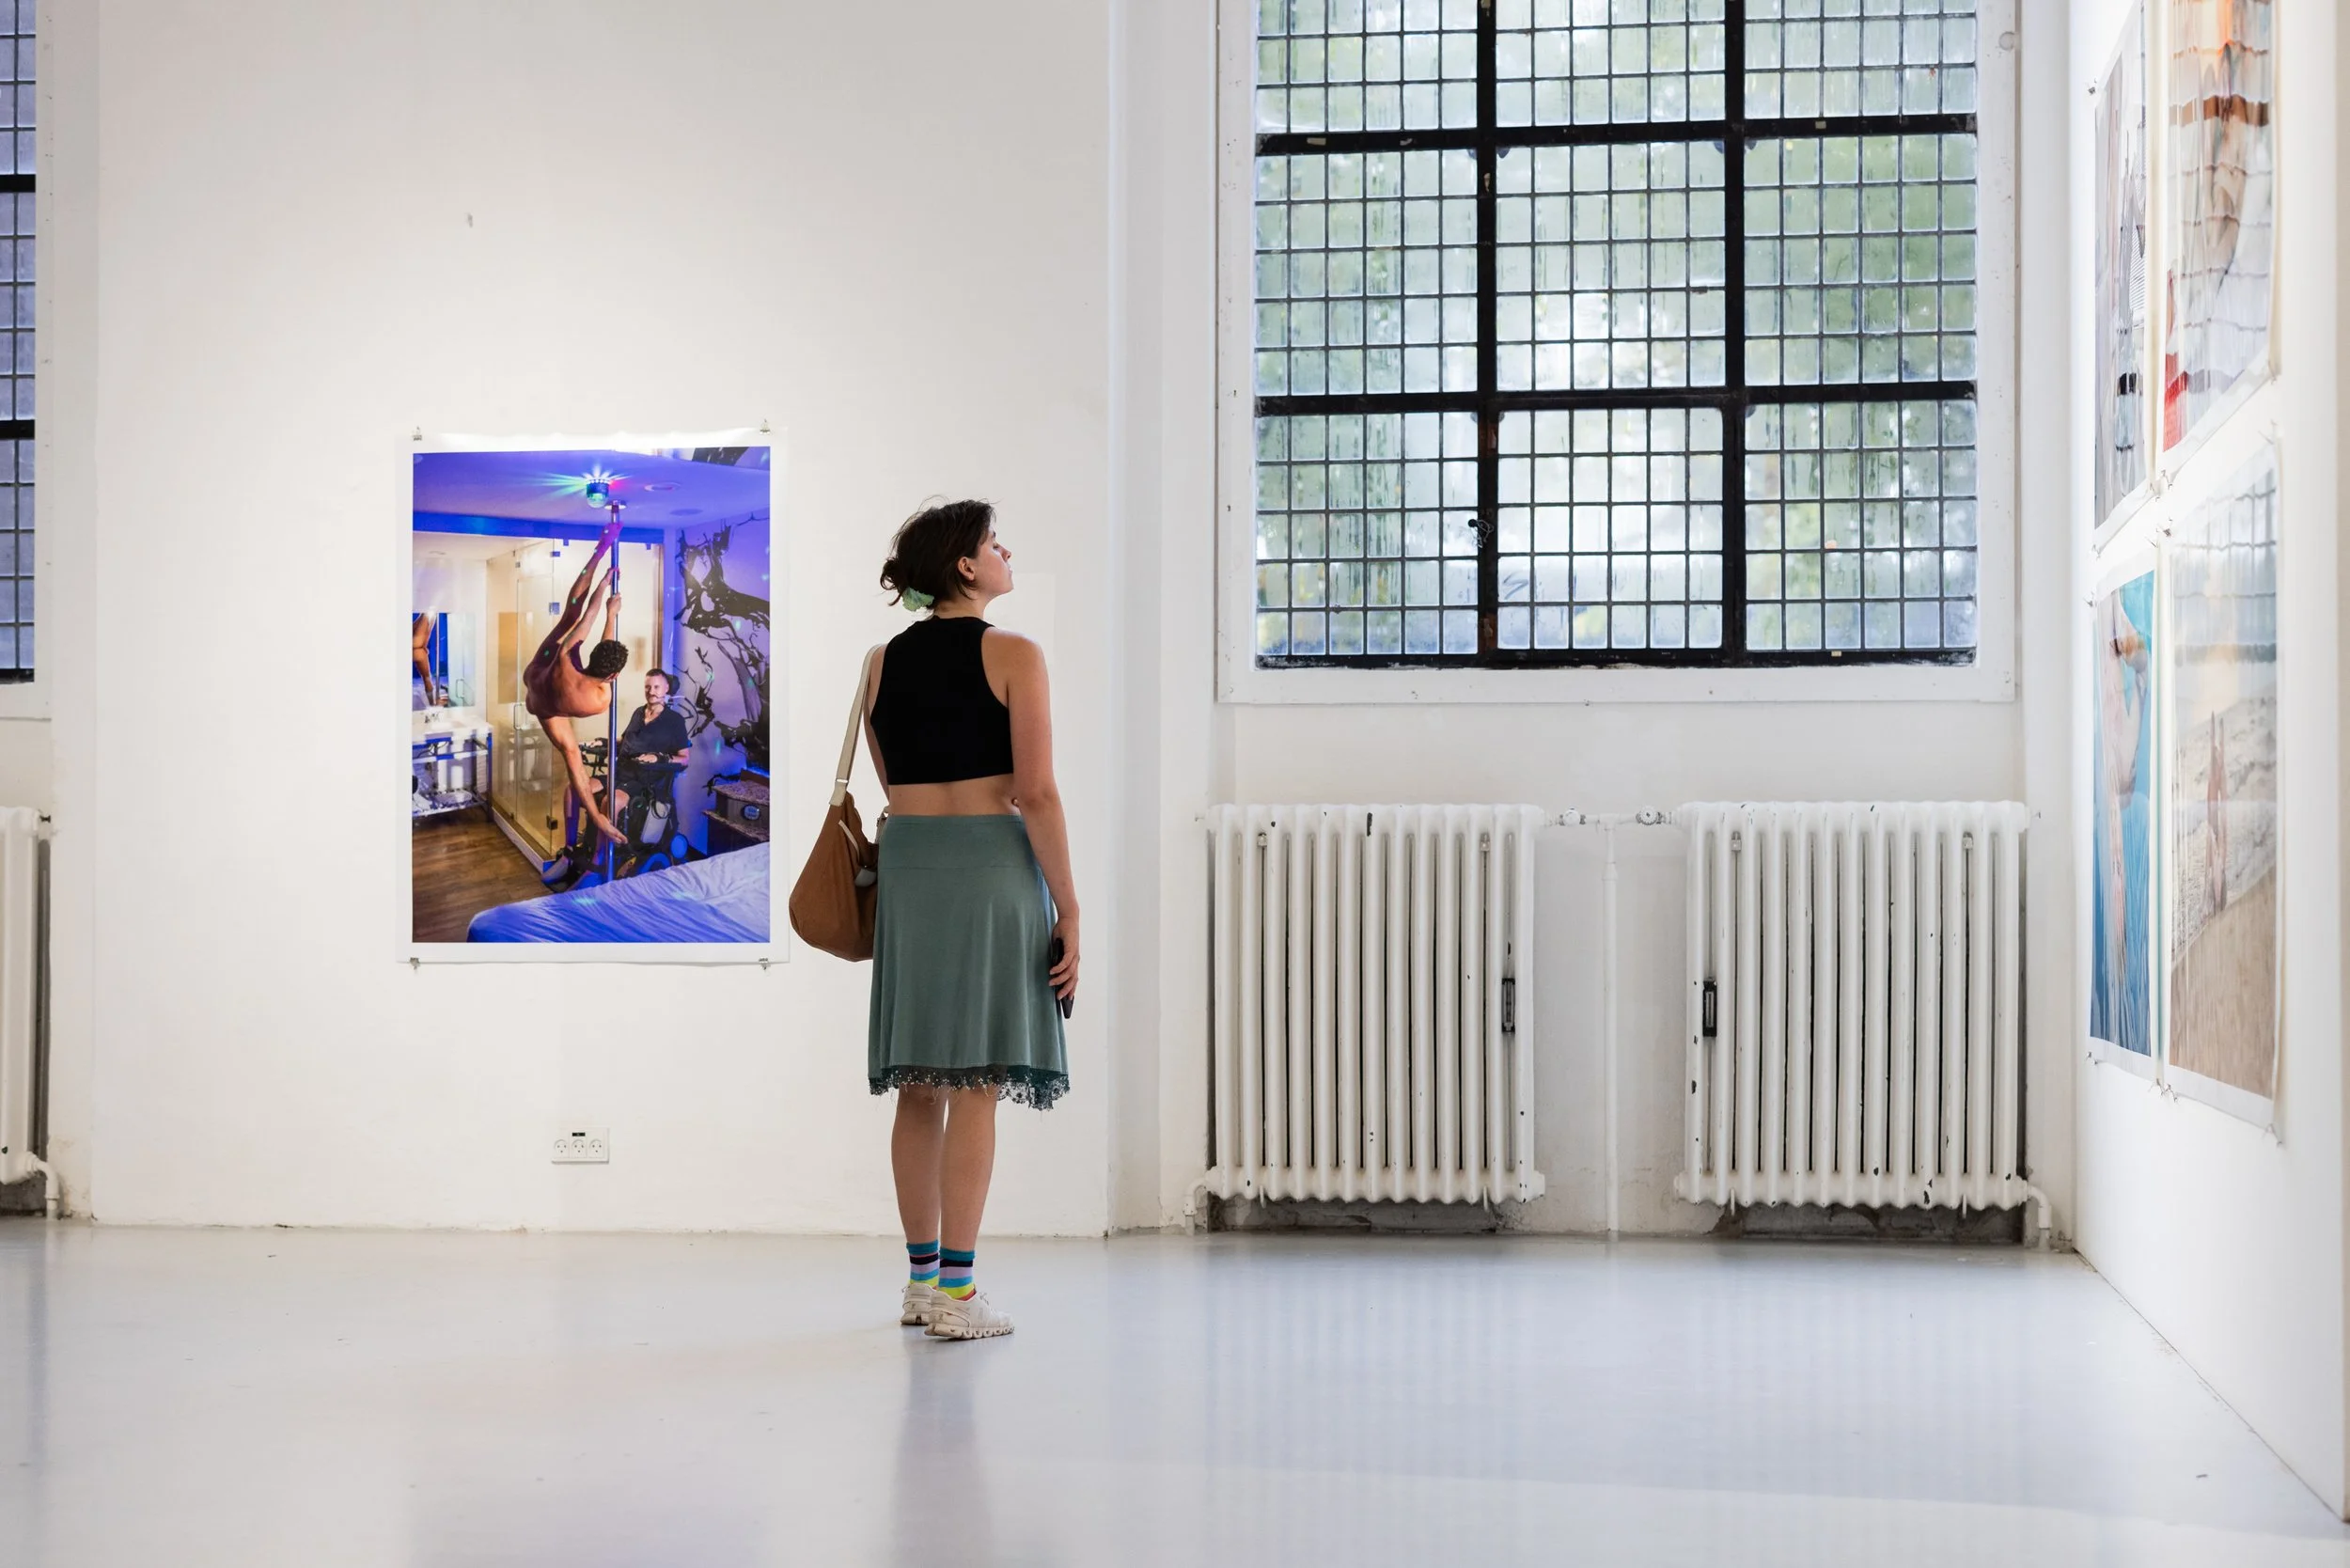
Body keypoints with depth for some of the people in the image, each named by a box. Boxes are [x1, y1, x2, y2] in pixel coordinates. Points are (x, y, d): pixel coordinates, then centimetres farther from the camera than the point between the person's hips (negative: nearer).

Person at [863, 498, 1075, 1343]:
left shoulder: (882, 663, 9)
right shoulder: (1012, 655, -7)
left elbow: (893, 787, 14)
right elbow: (1036, 794, -11)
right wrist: (1067, 908, -7)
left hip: (906, 865, 5)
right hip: (993, 866, -5)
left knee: (920, 1089, 12)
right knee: (976, 1088, -3)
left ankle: (922, 1279, 19)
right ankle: (955, 1293, -3)